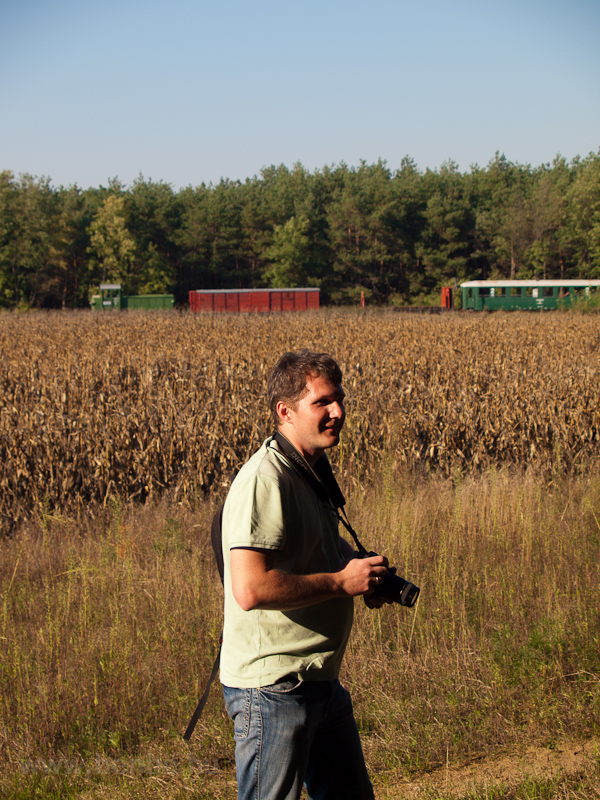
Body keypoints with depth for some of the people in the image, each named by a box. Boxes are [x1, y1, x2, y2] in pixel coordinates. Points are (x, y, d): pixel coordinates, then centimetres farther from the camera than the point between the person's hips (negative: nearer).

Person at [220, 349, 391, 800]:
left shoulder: (311, 472, 12)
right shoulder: (264, 480, -21)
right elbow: (250, 589, -30)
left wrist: (361, 567, 8)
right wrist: (342, 581, -20)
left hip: (320, 681, 10)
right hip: (272, 690, -10)